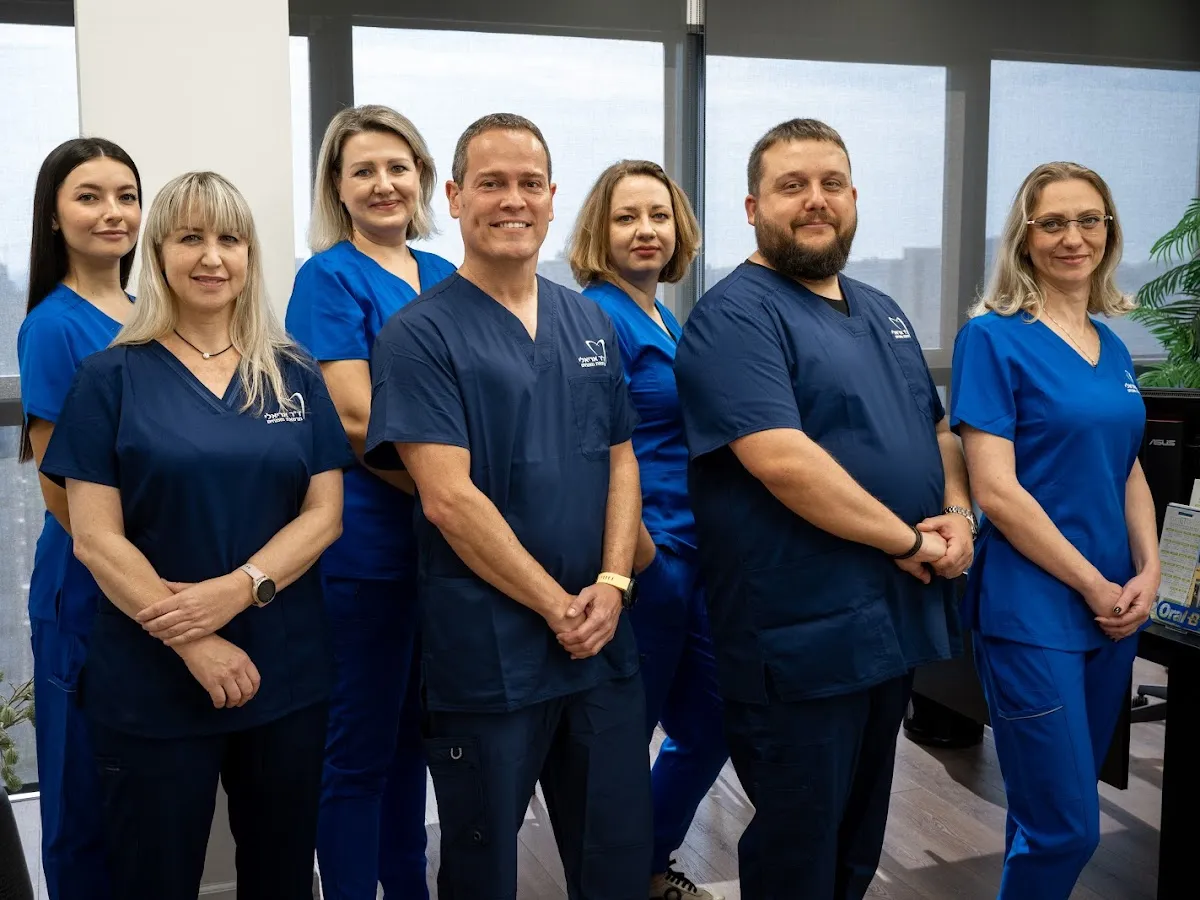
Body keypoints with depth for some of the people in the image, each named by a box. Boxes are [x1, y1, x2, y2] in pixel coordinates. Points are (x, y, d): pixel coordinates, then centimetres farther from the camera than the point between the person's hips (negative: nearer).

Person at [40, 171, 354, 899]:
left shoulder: (296, 376, 6)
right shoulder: (113, 378, -2)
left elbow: (325, 514, 0)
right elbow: (94, 538, -8)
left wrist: (239, 588, -16)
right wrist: (192, 641, -17)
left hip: (287, 675, 3)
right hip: (151, 684, -2)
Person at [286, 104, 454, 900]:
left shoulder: (445, 279, 11)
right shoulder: (329, 278, -8)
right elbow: (359, 421, -17)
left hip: (446, 537, 7)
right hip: (369, 544, -7)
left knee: (412, 733, 19)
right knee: (360, 746, 6)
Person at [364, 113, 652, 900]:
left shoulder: (592, 324, 10)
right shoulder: (420, 334, -8)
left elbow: (621, 460, 10)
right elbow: (448, 498, -15)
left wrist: (612, 584, -6)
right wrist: (557, 606, -13)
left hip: (604, 642, 5)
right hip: (488, 652, -5)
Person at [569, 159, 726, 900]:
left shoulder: (667, 321, 14)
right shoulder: (597, 318, -14)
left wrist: (692, 550, 15)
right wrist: (644, 560, -16)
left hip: (692, 554, 9)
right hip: (648, 560, -9)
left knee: (709, 727, 17)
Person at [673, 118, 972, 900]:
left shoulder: (883, 313, 15)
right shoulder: (736, 316, -13)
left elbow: (937, 430, 20)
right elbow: (781, 460, -25)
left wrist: (957, 513, -1)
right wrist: (908, 541, -17)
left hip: (898, 623, 8)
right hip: (801, 641, -8)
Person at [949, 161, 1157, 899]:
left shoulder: (1112, 347, 11)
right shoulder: (993, 338, -10)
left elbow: (1128, 470, 16)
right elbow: (996, 491, -16)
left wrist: (1148, 574, 0)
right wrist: (1094, 587, -12)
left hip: (1115, 609, 7)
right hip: (1033, 610, -7)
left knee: (1055, 810, 16)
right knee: (1066, 827, -3)